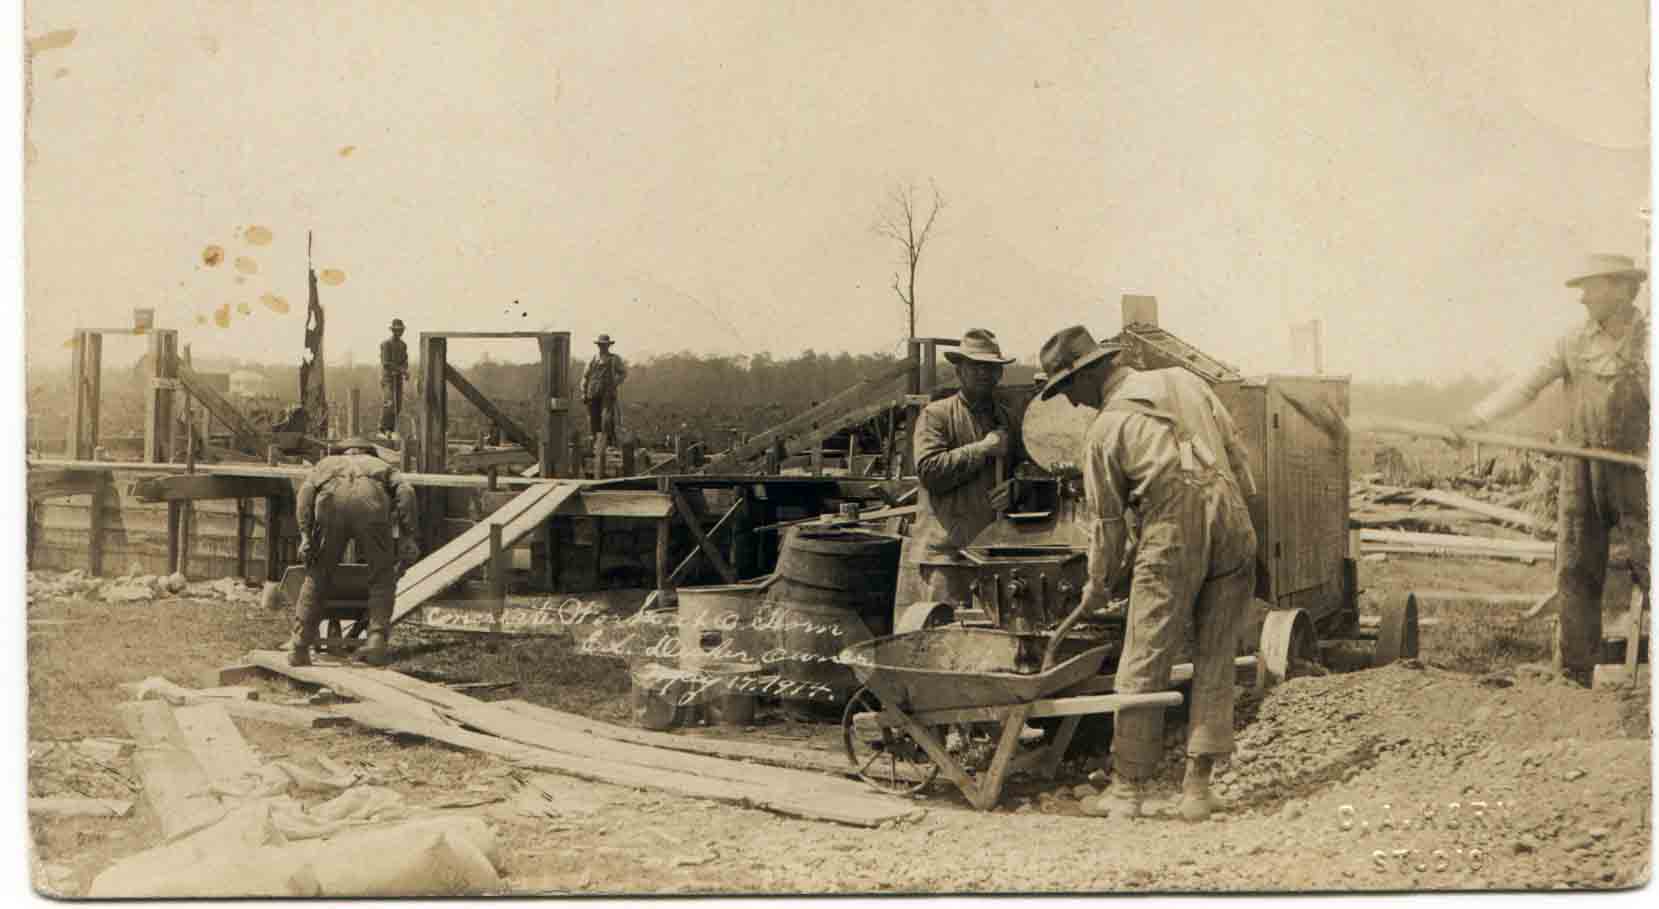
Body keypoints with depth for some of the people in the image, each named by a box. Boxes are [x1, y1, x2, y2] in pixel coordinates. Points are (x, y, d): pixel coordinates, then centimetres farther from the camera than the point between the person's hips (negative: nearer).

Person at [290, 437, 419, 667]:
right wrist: (407, 536, 8)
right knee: (382, 578, 16)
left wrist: (305, 535, 7)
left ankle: (300, 649, 17)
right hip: (371, 502, -1)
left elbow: (306, 491, 16)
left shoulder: (327, 463, 39)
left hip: (332, 501, 1)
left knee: (317, 577, 16)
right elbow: (405, 490, 15)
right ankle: (376, 641, 2)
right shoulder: (381, 466, 39)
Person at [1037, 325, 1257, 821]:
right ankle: (1197, 787, 11)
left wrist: (1097, 586, 20)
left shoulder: (1104, 430, 3)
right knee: (1215, 663, 9)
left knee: (1143, 667, 3)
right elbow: (1239, 456, 14)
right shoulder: (1186, 381, 15)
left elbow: (1107, 519, 8)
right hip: (1233, 529, 5)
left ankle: (1128, 787, 7)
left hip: (1171, 539, -5)